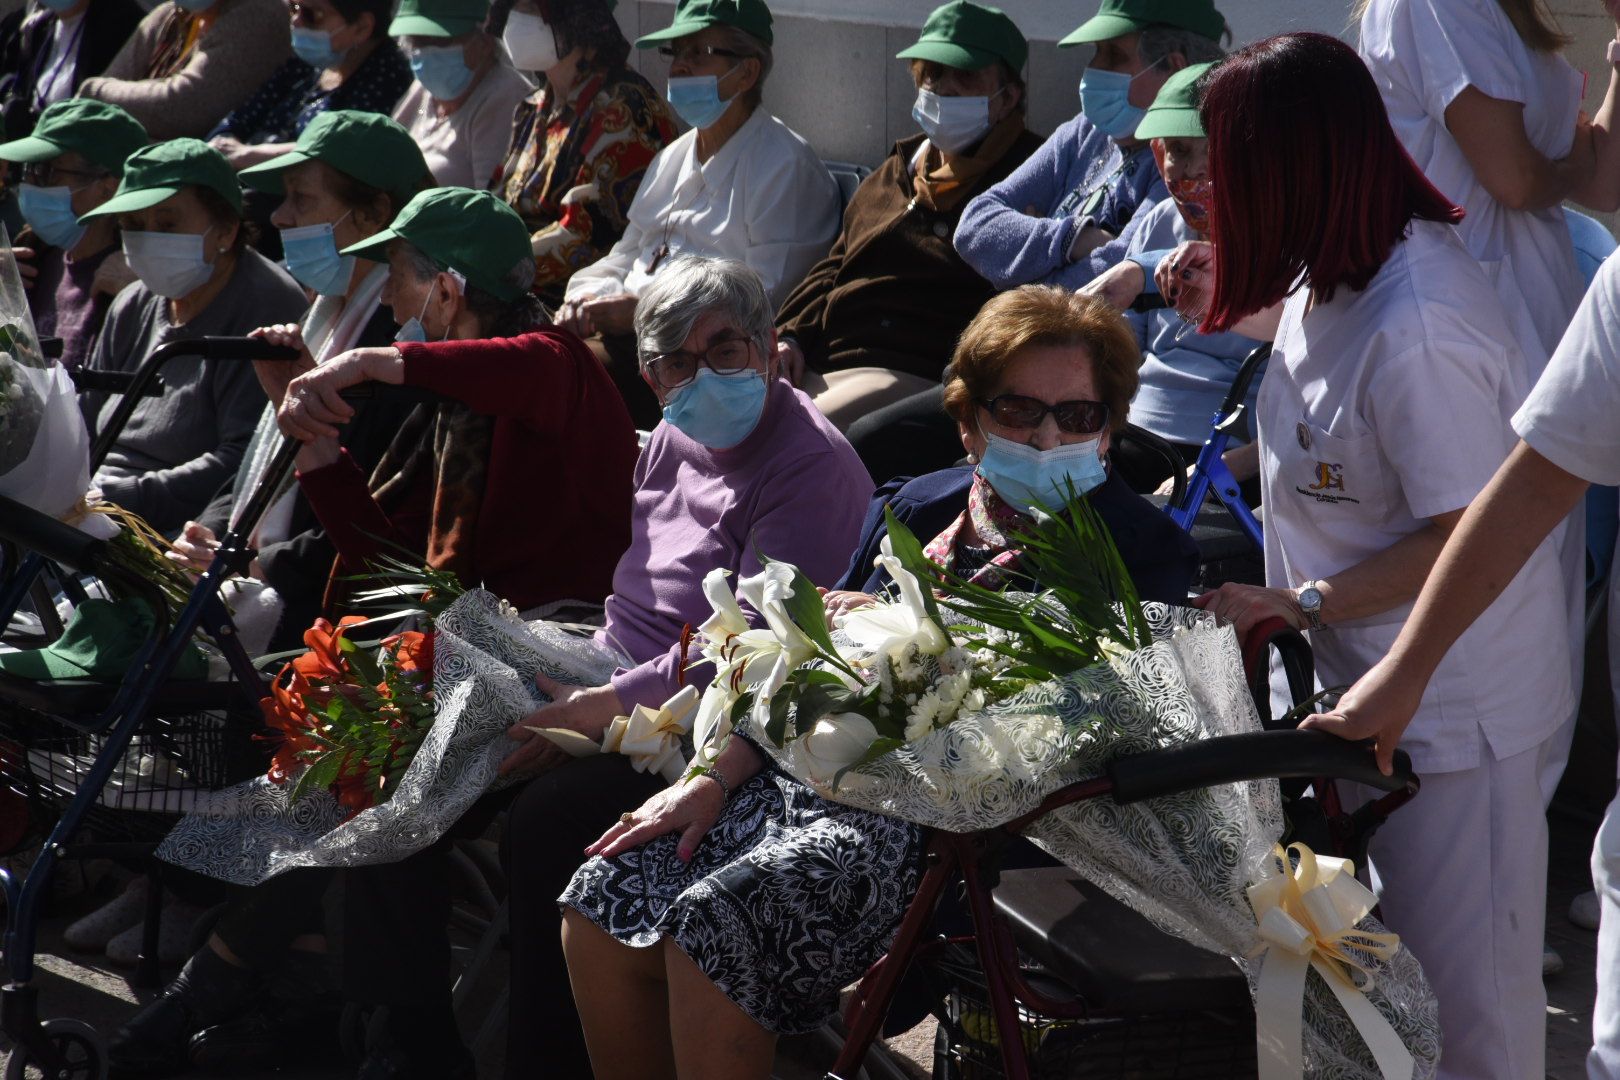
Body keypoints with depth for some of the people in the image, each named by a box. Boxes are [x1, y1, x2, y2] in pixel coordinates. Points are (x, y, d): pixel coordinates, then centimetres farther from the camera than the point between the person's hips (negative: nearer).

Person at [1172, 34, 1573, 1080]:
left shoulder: (1417, 335, -30)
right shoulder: (1339, 276, 1)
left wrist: (1300, 605, -21)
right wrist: (1232, 311, 10)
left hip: (1450, 708, -9)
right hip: (1372, 678, 9)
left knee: (1457, 975, 5)